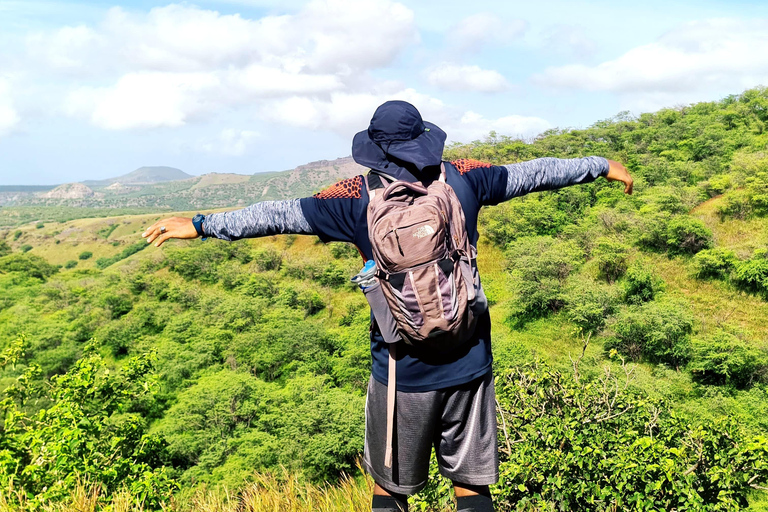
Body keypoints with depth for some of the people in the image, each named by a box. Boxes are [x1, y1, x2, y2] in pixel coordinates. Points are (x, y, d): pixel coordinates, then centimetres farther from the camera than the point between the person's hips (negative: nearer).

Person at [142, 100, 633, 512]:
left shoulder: (359, 197, -8)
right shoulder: (463, 178, -2)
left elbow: (281, 214, -5)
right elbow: (533, 173, 10)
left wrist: (200, 225, 4)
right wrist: (603, 166, 26)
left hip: (401, 374, -2)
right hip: (469, 365, 2)